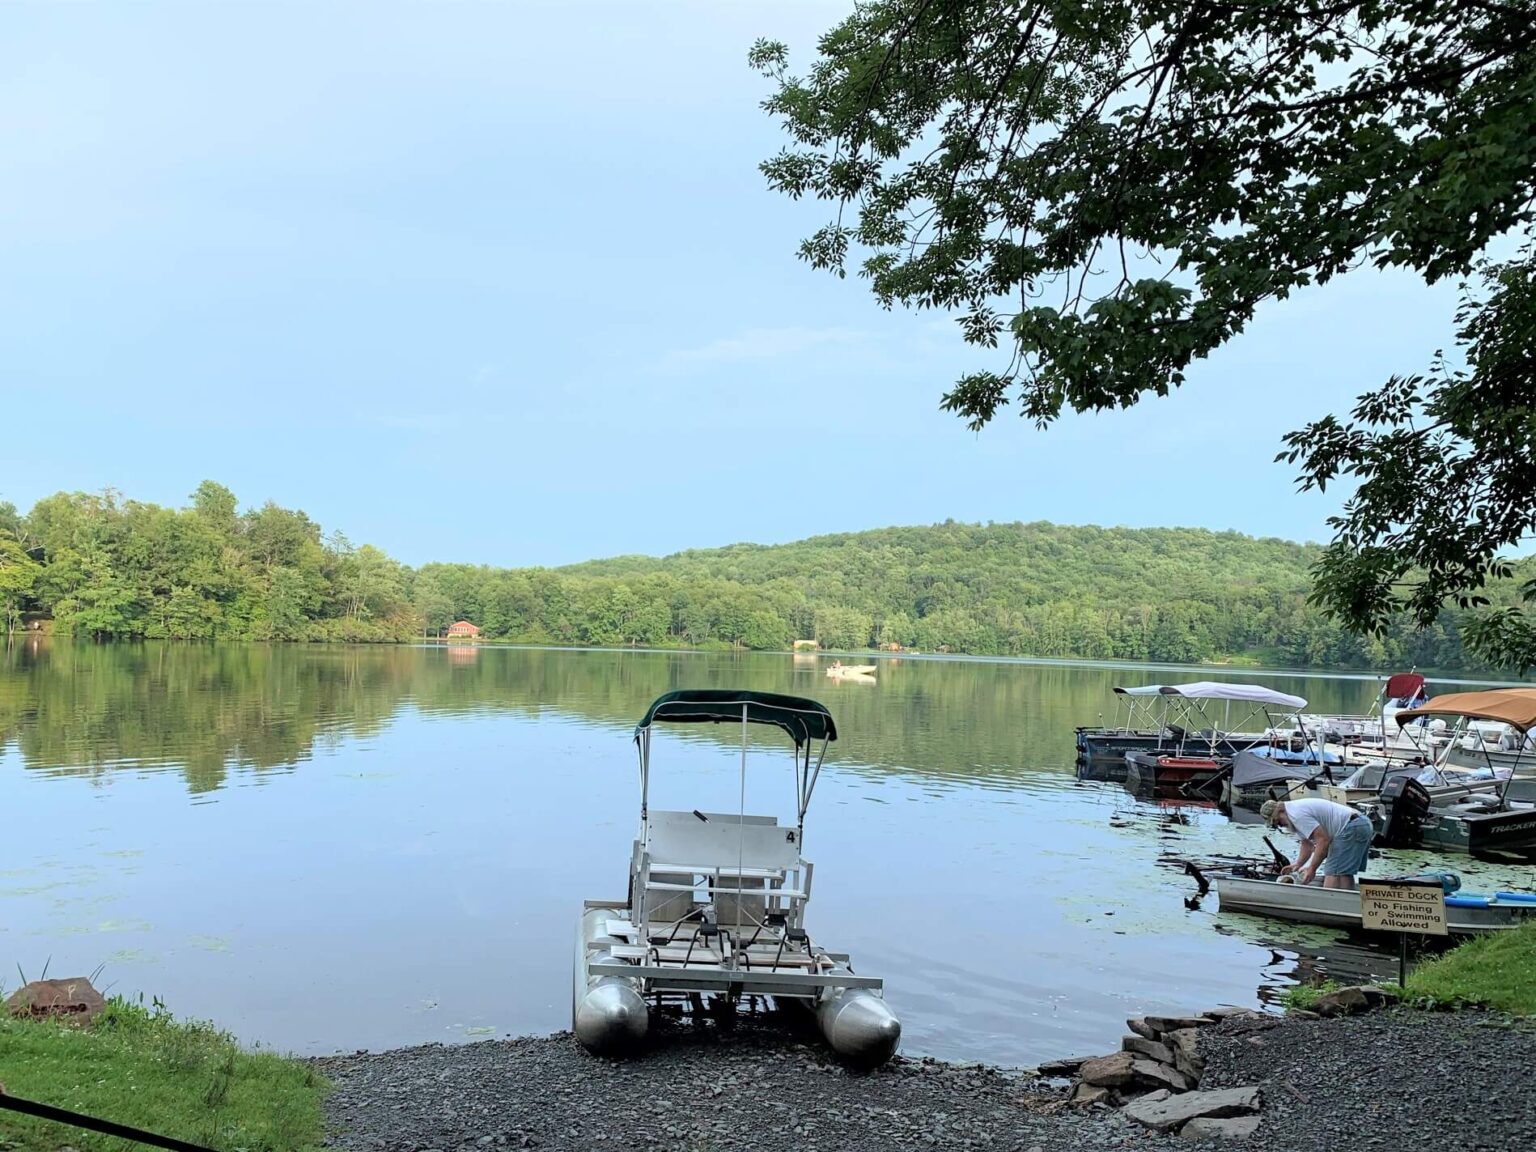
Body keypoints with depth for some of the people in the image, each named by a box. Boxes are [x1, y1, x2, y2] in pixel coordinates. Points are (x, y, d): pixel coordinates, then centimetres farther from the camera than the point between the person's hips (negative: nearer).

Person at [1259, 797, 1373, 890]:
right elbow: (1307, 845, 30)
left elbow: (1323, 840, -20)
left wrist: (1312, 869, -14)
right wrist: (1297, 865, 26)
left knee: (1333, 872, -11)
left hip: (1351, 828, -11)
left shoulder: (1297, 814, -16)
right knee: (1344, 872, 13)